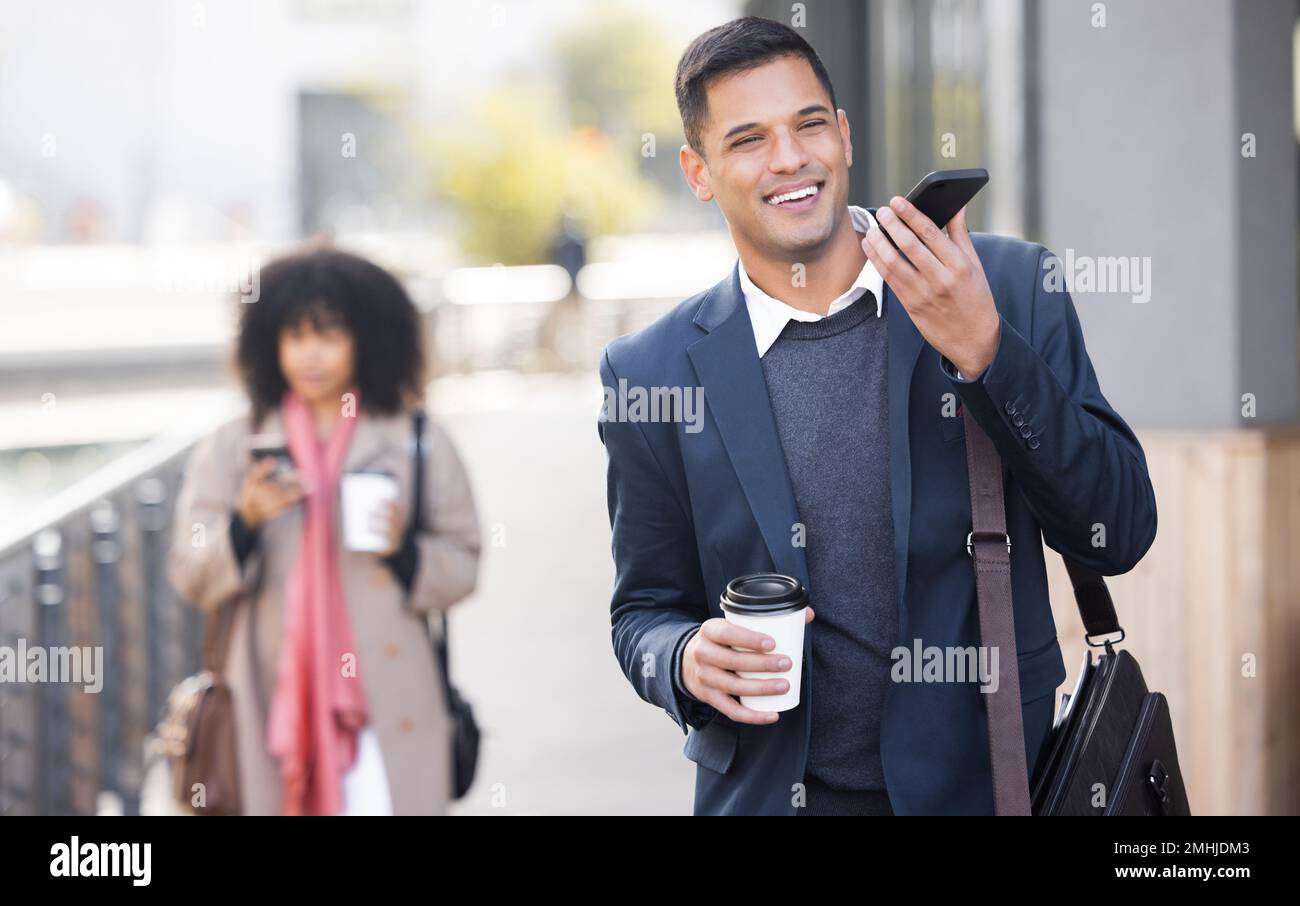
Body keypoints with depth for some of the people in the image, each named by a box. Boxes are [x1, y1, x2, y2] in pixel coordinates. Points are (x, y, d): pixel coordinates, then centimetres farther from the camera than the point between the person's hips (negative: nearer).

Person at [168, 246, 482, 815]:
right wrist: (244, 523, -15)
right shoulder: (231, 448, 9)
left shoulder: (418, 443, 8)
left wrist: (405, 550, -11)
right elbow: (191, 578, 3)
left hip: (388, 706, -1)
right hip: (275, 701, 1)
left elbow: (461, 566, 9)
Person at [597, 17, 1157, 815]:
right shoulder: (651, 374, -5)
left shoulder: (1008, 287, -6)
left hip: (988, 781, 0)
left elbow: (1119, 535, -10)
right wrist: (688, 660, -17)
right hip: (769, 793, 0)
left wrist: (984, 350, -21)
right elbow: (645, 609, 5)